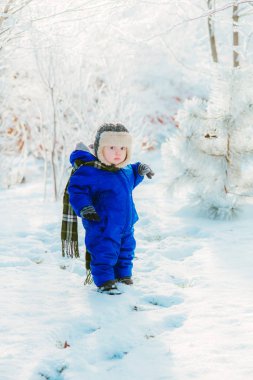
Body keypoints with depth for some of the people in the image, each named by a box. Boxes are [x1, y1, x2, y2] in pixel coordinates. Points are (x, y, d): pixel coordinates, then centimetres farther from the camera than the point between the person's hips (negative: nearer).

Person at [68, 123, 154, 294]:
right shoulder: (90, 172, -20)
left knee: (126, 251, 21)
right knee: (104, 253, -8)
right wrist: (84, 207, -31)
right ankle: (105, 281, 6)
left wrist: (139, 171, 13)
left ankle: (123, 275, 40)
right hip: (102, 227, -8)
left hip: (126, 225, 8)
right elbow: (76, 189, -19)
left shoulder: (126, 170, 7)